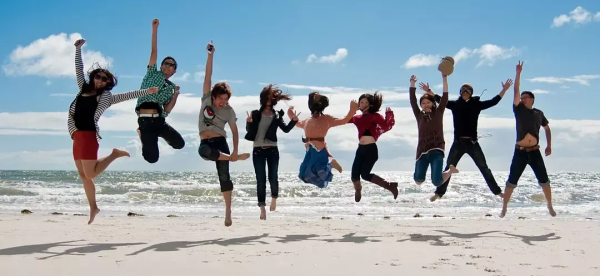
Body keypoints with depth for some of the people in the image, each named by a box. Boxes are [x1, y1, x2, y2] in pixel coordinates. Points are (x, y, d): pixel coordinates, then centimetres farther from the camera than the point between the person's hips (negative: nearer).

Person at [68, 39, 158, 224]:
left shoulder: (106, 96, 1)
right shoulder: (83, 89, 15)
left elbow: (126, 96, -1)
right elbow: (79, 70, 22)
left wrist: (146, 91, -5)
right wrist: (78, 49, 22)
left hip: (89, 135, -6)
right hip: (78, 136, 6)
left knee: (90, 174, -10)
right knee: (83, 175, 7)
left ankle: (115, 154, 9)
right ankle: (93, 208, 14)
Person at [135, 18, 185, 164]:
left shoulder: (171, 87, 18)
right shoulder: (153, 74, 12)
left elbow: (167, 110, 9)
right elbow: (154, 52, 2)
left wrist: (175, 95, -2)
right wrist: (155, 29, -5)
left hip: (160, 120, 4)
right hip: (145, 120, -4)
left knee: (179, 143, -13)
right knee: (152, 157, -12)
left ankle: (159, 135, 17)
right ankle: (142, 135, 22)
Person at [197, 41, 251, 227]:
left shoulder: (229, 111, 2)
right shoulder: (206, 99, 4)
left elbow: (234, 131, 7)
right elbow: (208, 76, -1)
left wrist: (235, 150, -4)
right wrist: (210, 55, -7)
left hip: (220, 141, -1)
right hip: (206, 143, 1)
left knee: (224, 176, -9)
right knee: (203, 151, -38)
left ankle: (228, 211, -3)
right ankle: (233, 159, -19)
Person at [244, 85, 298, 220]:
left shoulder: (276, 116, 4)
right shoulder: (255, 114, 1)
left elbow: (286, 129, 5)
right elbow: (249, 131, -2)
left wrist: (294, 120, -8)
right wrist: (249, 122, -21)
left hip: (272, 150, 1)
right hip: (258, 151, -1)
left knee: (273, 178, -3)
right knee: (261, 180, -1)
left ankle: (274, 198, 28)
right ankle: (262, 209, 4)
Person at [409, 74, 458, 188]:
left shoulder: (438, 113, 8)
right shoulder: (419, 116, 12)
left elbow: (445, 97, 1)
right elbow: (412, 101, 7)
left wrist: (444, 78, -4)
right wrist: (412, 84, 3)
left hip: (436, 150, -3)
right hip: (422, 151, 3)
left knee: (437, 182, -15)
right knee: (418, 181, -4)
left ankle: (450, 170, 16)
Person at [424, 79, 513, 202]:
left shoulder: (476, 104, 4)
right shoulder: (455, 104, 6)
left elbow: (493, 102, 6)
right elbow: (440, 100, 10)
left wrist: (504, 90, 2)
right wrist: (429, 91, 6)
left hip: (472, 143, 0)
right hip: (458, 143, 0)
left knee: (484, 168, 4)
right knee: (448, 168, 3)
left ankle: (497, 191, 9)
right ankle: (439, 193, 8)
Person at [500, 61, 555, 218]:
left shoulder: (538, 113, 8)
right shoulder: (519, 110, 2)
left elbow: (547, 128, 21)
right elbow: (516, 91, -8)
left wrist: (549, 145, 13)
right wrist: (518, 73, -14)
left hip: (535, 152, 2)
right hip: (520, 152, -2)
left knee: (544, 180, 5)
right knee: (512, 181, -1)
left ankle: (550, 207, 20)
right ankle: (504, 209, 5)